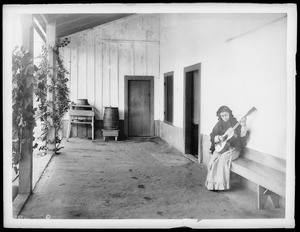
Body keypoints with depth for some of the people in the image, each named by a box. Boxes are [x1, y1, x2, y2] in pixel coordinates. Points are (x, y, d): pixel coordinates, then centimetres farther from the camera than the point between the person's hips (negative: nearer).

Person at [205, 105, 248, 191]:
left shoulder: (235, 123, -1)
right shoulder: (219, 125, 9)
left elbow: (242, 135, -14)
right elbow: (212, 137, 5)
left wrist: (243, 125, -30)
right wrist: (219, 138, -15)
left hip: (233, 149, -3)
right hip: (221, 148, 3)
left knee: (224, 158, -30)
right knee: (213, 159, -22)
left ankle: (221, 184, -22)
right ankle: (212, 184, -13)